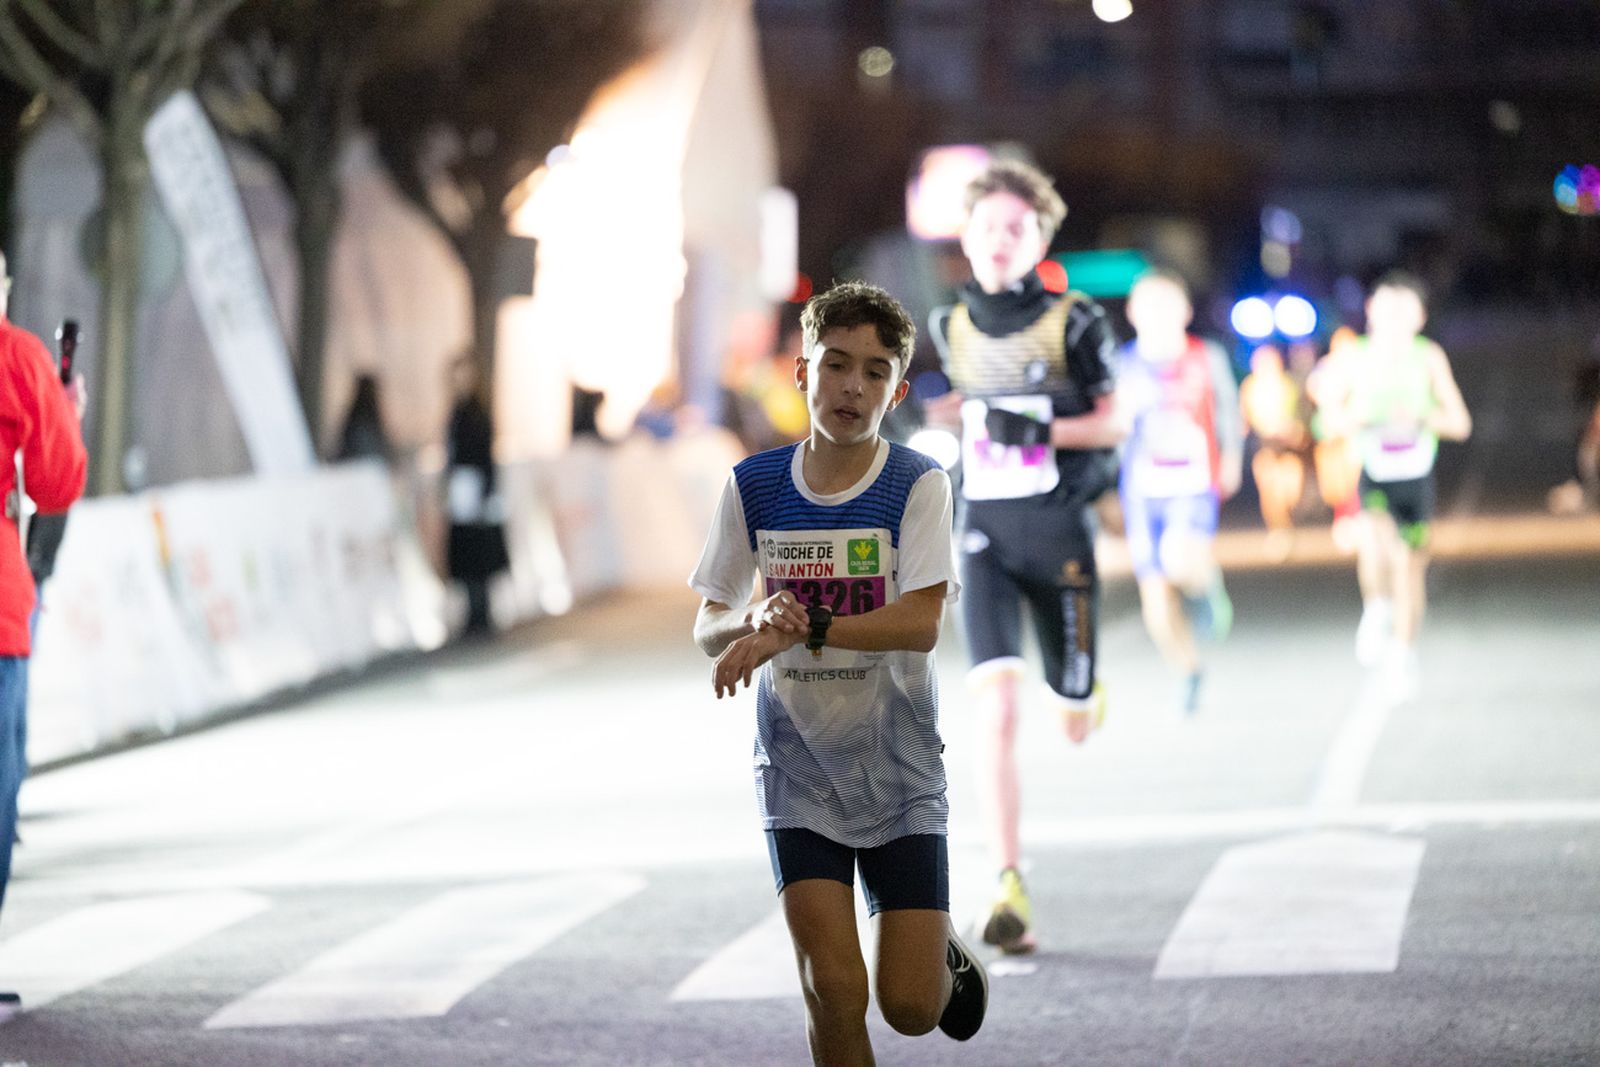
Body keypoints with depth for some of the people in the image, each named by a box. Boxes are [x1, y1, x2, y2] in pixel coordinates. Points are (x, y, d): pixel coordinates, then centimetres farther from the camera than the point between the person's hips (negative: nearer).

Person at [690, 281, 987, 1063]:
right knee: (834, 993, -11)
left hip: (899, 768, -1)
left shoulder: (918, 485, -10)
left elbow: (921, 623, -21)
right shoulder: (754, 487, -1)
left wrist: (802, 627, -32)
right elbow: (708, 630, 3)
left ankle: (948, 957, 32)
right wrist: (755, 622, -20)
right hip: (798, 768, 1)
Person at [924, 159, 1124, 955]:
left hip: (1058, 531, -1)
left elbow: (1111, 421, -4)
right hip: (985, 533, 1)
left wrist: (1041, 427, -18)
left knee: (1072, 723, 8)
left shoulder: (1072, 323, -5)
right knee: (995, 707, -19)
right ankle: (1009, 893, -22)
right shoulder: (954, 326, 7)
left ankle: (1087, 696, 50)